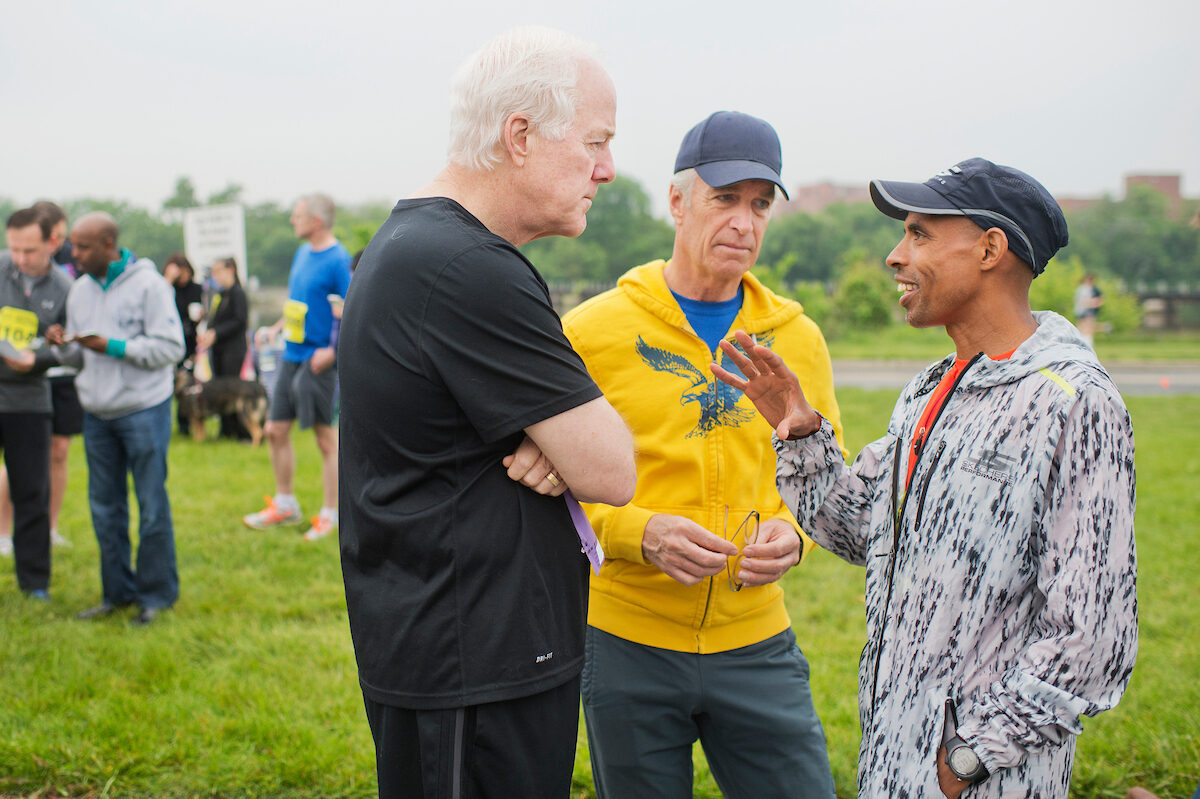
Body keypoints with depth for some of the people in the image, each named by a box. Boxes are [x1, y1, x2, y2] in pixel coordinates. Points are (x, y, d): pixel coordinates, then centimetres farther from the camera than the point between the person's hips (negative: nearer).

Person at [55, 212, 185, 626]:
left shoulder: (148, 284, -8)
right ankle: (118, 592, 19)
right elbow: (79, 355, 17)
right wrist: (63, 344, -5)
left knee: (151, 504, -1)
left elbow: (170, 347, -13)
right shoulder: (80, 290, 11)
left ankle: (157, 593, 10)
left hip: (144, 409, -6)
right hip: (97, 413, 6)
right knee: (104, 506, 8)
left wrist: (113, 347, -18)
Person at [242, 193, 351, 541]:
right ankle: (285, 504, 26)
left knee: (326, 437, 1)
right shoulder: (303, 252, 12)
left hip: (319, 359, -8)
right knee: (276, 430, 11)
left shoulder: (338, 260, -14)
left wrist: (334, 350, -24)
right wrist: (277, 327, 14)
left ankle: (330, 515, 11)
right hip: (292, 354, 8)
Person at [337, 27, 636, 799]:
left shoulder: (410, 240, 11)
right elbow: (612, 472, -20)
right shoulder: (469, 272, -23)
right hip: (471, 677, -10)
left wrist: (554, 449, -7)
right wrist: (568, 445, 1)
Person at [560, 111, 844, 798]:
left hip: (756, 643, 3)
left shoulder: (798, 336, 6)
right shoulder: (591, 330, -6)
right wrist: (641, 532, -20)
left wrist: (792, 532, -7)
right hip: (627, 643, -2)